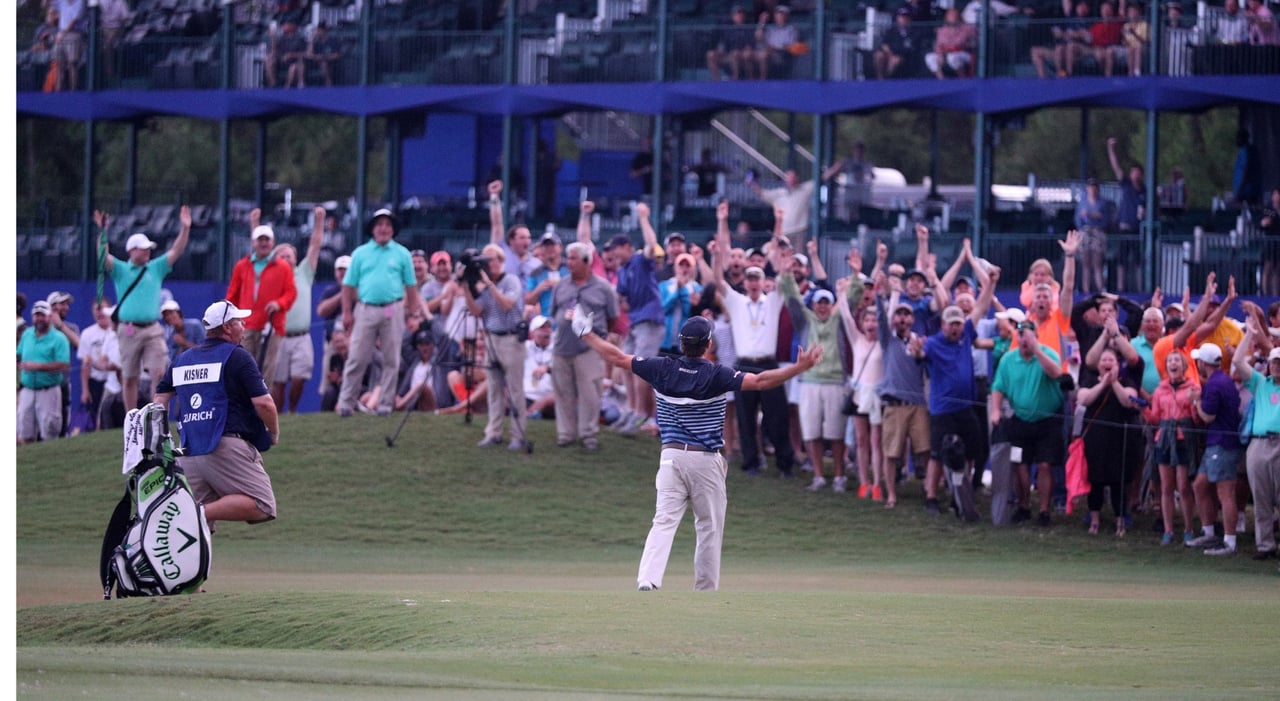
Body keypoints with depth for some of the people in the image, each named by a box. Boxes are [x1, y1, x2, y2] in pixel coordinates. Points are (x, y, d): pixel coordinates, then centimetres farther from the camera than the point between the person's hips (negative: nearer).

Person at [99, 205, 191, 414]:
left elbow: (176, 252, 9)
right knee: (129, 378, 3)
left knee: (159, 373, -11)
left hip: (152, 330, 2)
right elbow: (104, 257, -8)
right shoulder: (121, 270, 7)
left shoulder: (156, 268, 15)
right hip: (128, 330, -2)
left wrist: (185, 228, -4)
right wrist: (102, 232, -22)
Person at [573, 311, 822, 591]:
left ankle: (648, 579, -23)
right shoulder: (715, 375, -10)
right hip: (706, 460, -2)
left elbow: (617, 357, 5)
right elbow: (760, 382, -17)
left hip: (672, 455, 2)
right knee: (710, 527, 9)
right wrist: (801, 367, -15)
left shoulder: (663, 368, -1)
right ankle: (706, 591, 12)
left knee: (664, 521, -4)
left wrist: (585, 334, 18)